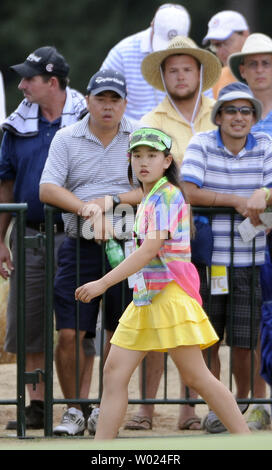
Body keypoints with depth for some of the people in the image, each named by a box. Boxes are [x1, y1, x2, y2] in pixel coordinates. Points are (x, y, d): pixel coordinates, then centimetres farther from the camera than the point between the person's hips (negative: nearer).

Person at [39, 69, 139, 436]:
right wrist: (86, 208, -20)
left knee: (119, 333, 4)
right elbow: (47, 189, -4)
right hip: (80, 247, -1)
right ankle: (74, 411, 5)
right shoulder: (67, 139, 5)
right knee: (70, 333, -7)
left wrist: (114, 201, -13)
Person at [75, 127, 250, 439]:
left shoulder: (167, 196, -13)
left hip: (172, 294, -9)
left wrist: (103, 283, -25)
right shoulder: (147, 200, 16)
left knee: (196, 376, -8)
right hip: (145, 297, 9)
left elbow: (150, 250, -22)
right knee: (114, 372, 1)